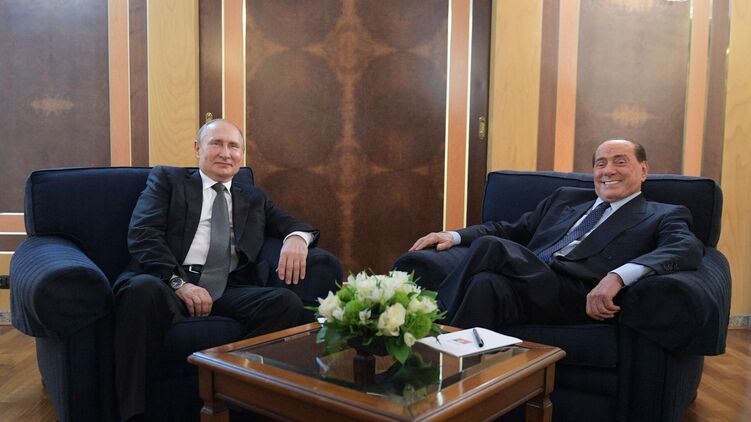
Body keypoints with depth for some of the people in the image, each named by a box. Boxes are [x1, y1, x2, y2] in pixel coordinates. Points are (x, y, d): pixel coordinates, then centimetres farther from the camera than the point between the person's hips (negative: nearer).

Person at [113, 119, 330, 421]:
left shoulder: (254, 198, 28)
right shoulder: (166, 179, 17)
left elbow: (295, 226, 25)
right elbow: (142, 234, 2)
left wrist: (297, 238, -3)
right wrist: (179, 282, -16)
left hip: (229, 291, 3)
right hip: (169, 283, -2)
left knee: (288, 301, -26)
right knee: (143, 289, -37)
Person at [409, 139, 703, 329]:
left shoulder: (662, 217, 14)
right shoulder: (565, 198, 29)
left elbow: (688, 249, -8)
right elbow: (512, 230, 28)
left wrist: (618, 276, -28)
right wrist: (455, 236, 9)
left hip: (578, 299, -4)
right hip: (522, 287, 4)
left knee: (490, 246, -27)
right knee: (488, 283, -33)